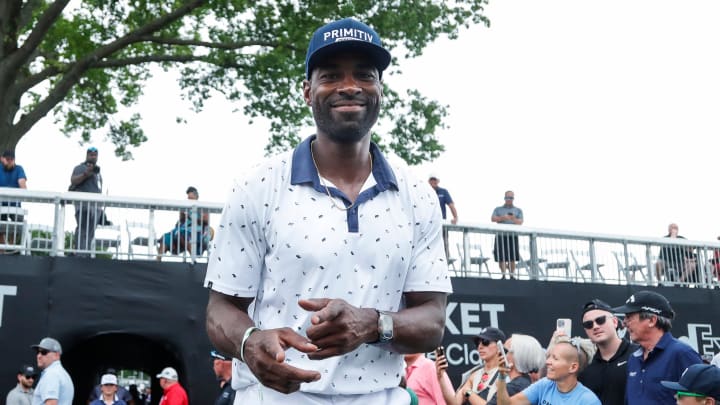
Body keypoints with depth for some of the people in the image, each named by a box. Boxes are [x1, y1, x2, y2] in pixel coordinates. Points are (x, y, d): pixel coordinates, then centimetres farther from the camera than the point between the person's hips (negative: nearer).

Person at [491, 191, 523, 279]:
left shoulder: (518, 210, 18)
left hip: (513, 236, 0)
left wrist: (514, 219, -17)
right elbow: (493, 219, 2)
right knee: (501, 258, -5)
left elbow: (520, 222, 4)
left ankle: (512, 275, 4)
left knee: (512, 258, -5)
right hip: (501, 236, 0)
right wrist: (502, 218, -14)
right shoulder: (498, 209, 17)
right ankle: (503, 275, 3)